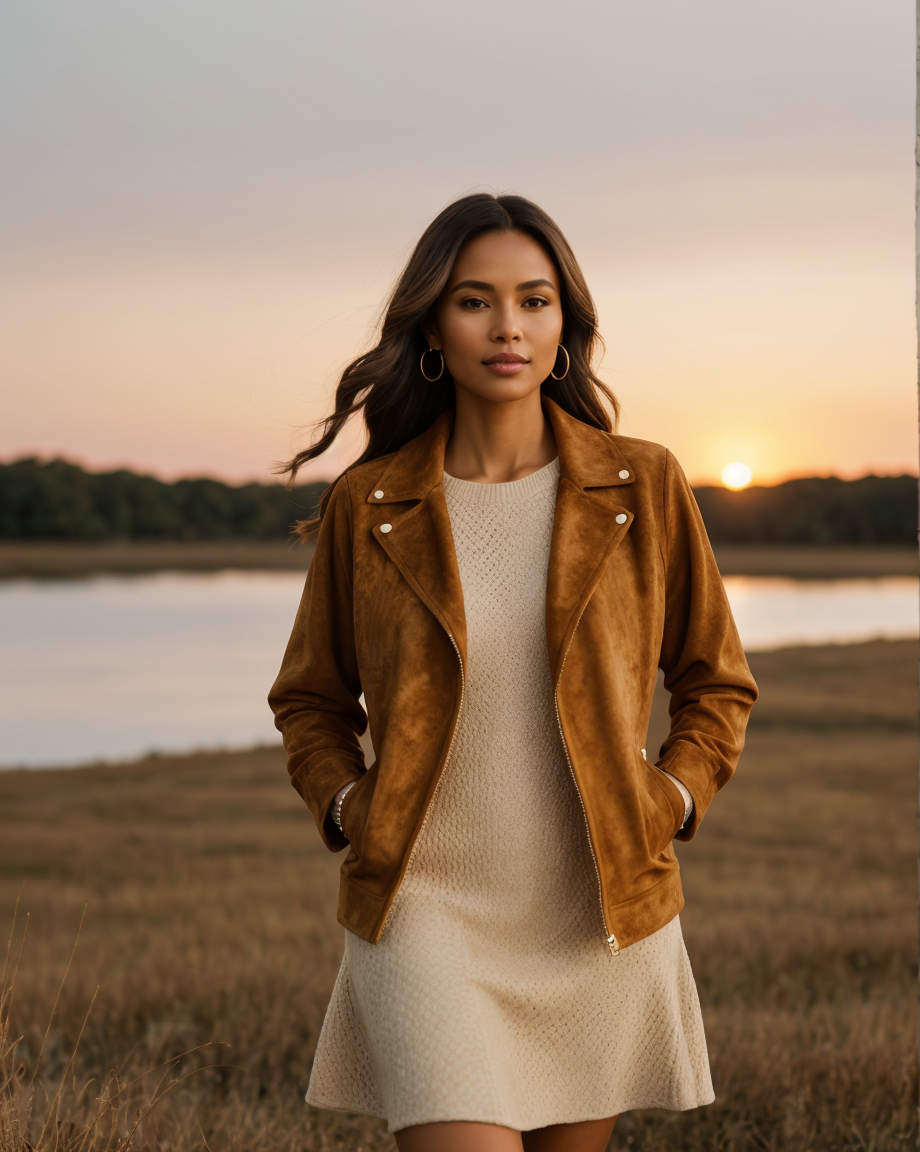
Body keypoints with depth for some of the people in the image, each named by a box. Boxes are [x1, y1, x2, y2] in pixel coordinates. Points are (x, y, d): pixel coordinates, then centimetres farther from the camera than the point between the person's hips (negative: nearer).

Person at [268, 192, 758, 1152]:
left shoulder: (644, 487, -1)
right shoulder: (367, 505, -1)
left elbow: (716, 685, 11)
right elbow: (311, 701, 13)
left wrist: (668, 803, -3)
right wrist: (347, 808, -3)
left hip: (600, 922, 2)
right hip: (424, 911, -1)